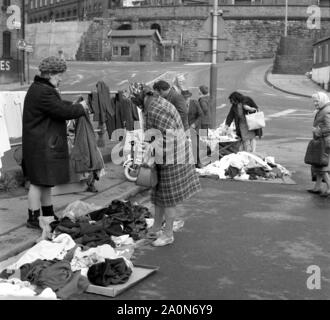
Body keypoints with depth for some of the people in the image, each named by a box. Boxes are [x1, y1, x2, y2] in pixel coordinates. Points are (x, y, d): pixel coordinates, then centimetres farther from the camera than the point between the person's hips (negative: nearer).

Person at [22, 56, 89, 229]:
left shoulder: (39, 88, 16)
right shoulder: (43, 92, -20)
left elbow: (57, 105, 20)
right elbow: (63, 111, -22)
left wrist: (73, 105, 4)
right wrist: (80, 108, -5)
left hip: (46, 145, 11)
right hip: (42, 146, -11)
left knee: (45, 182, 18)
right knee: (39, 182, -3)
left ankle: (48, 215, 28)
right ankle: (33, 218, 6)